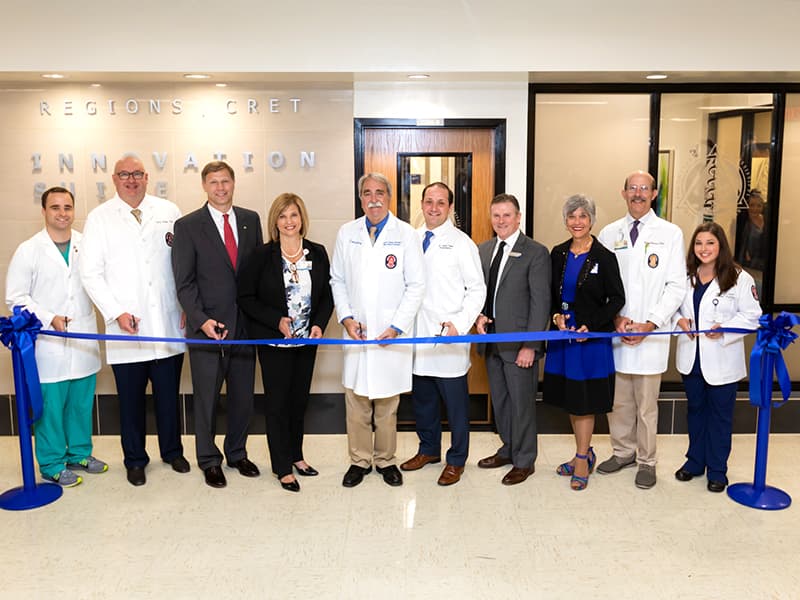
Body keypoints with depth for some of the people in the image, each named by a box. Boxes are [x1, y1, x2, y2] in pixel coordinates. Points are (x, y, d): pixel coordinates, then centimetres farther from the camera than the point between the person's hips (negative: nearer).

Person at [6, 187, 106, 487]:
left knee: (82, 403, 14)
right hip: (48, 344, -3)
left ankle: (79, 453, 31)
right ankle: (52, 464, 19)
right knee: (50, 406, 3)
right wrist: (48, 318, -15)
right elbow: (16, 297, -3)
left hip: (84, 344, 3)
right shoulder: (28, 250, -3)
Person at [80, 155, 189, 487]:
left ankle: (172, 450, 32)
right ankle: (135, 459, 27)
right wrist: (116, 313, -11)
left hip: (168, 325, 1)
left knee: (168, 394, 13)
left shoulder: (169, 211, 6)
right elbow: (90, 274, -1)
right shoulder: (99, 218, 3)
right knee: (131, 399, 9)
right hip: (126, 329, -1)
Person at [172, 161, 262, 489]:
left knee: (243, 397, 13)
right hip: (207, 327, -3)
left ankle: (237, 453, 32)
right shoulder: (187, 226, -3)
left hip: (245, 325, 3)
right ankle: (209, 461, 26)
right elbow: (184, 282, -5)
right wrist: (202, 321, -16)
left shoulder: (250, 220, 8)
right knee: (206, 399, 9)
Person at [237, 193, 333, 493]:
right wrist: (277, 320, -16)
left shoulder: (318, 253, 1)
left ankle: (295, 455, 32)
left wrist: (319, 324, -8)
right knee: (278, 402, 2)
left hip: (307, 340, 4)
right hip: (274, 342, -3)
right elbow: (246, 297, -6)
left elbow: (327, 295, 7)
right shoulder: (262, 255, -8)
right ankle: (283, 468, 14)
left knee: (299, 400, 13)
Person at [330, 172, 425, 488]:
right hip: (356, 332, 2)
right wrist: (346, 317, -2)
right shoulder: (347, 233, 7)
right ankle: (360, 460, 22)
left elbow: (416, 285, -3)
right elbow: (337, 280, 11)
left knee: (388, 403, 7)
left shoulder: (406, 234, -1)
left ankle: (386, 460, 23)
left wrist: (396, 327, -9)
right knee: (356, 402, 7)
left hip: (392, 334, -2)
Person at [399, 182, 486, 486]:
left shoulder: (461, 243, -5)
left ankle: (456, 460, 21)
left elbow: (477, 289, -6)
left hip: (450, 338, -5)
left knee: (456, 403, 5)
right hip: (417, 335, 5)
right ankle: (429, 449, 35)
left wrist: (460, 324, -16)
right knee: (422, 398, 16)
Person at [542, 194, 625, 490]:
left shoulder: (604, 257, -9)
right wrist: (557, 316, -5)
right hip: (563, 333, 5)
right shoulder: (558, 254, 5)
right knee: (569, 397, 13)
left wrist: (592, 326, -15)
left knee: (584, 399, 1)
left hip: (592, 335, -5)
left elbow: (617, 298, -7)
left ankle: (582, 460, 15)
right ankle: (586, 453, 29)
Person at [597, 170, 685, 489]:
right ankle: (623, 452, 30)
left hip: (651, 334, -2)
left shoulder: (670, 233, 1)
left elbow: (675, 286, -2)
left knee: (646, 404, 5)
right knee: (617, 400, 12)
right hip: (613, 333, 3)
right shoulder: (609, 233, 8)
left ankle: (646, 461, 20)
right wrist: (615, 318, -8)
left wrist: (650, 324, -12)